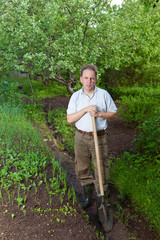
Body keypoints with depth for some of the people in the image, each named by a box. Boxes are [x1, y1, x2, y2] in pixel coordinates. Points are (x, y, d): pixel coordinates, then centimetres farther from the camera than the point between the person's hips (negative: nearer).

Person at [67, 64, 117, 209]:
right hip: (81, 137, 2)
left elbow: (114, 114, 2)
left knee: (102, 168, 5)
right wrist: (86, 109, -19)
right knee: (82, 169, 14)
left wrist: (99, 114, -16)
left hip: (100, 137, -2)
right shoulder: (76, 96, -1)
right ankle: (88, 194, 38)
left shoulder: (104, 94, -3)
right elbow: (69, 119, -6)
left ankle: (101, 196, 28)